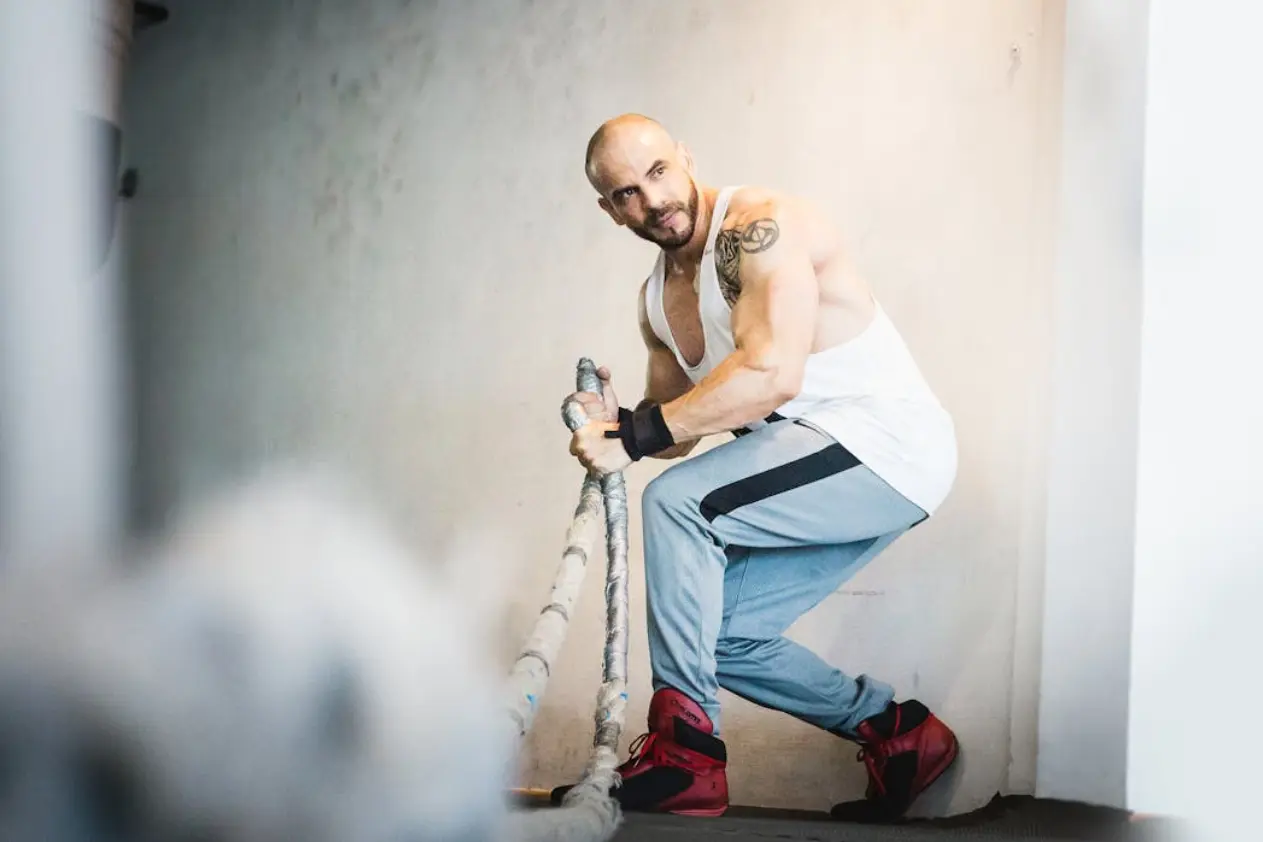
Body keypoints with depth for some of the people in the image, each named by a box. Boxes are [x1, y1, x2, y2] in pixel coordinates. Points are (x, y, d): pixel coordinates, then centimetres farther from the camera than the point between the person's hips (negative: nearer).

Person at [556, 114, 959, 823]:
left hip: (887, 443, -10)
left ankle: (687, 752, -18)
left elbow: (772, 373, -29)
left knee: (675, 502, -24)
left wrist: (634, 434, -28)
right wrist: (614, 421, -6)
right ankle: (893, 729, 21)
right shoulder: (658, 300, 11)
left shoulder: (759, 226, -16)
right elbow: (679, 433, 16)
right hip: (823, 469, 10)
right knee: (717, 633, 8)